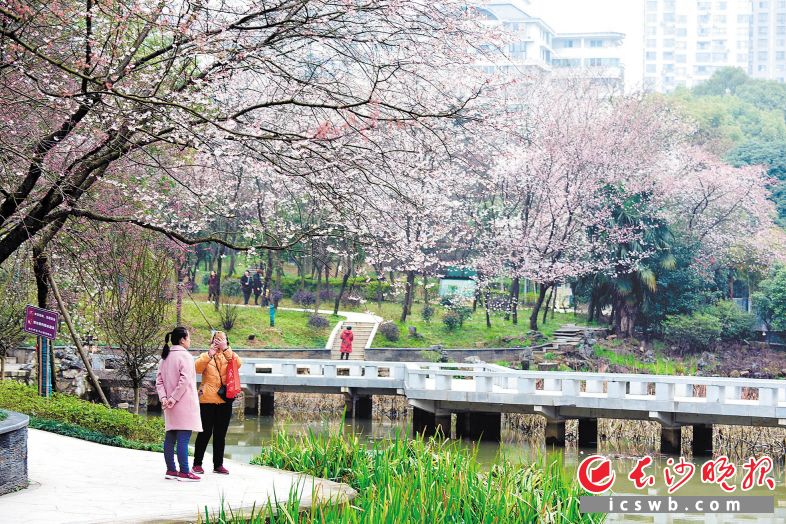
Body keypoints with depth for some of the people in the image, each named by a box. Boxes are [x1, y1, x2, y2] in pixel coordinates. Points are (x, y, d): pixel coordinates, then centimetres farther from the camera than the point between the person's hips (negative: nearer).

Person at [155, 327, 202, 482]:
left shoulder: (165, 357, 14)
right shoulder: (185, 356, -10)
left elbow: (159, 380, 9)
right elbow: (184, 380, -19)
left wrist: (163, 397, 0)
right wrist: (174, 398, -15)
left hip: (170, 406, 8)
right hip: (184, 404, -8)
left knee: (170, 437, 11)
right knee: (183, 438, -8)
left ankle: (170, 469, 16)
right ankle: (184, 472, -10)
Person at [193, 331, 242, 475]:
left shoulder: (230, 356, 13)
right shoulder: (206, 356, 10)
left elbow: (237, 364, -9)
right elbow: (197, 368, -9)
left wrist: (225, 349, -16)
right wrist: (210, 354, -20)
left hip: (225, 401, 2)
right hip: (207, 399, -2)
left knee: (220, 434, 7)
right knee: (205, 432, -2)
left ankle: (218, 465, 13)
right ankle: (197, 463, 5)